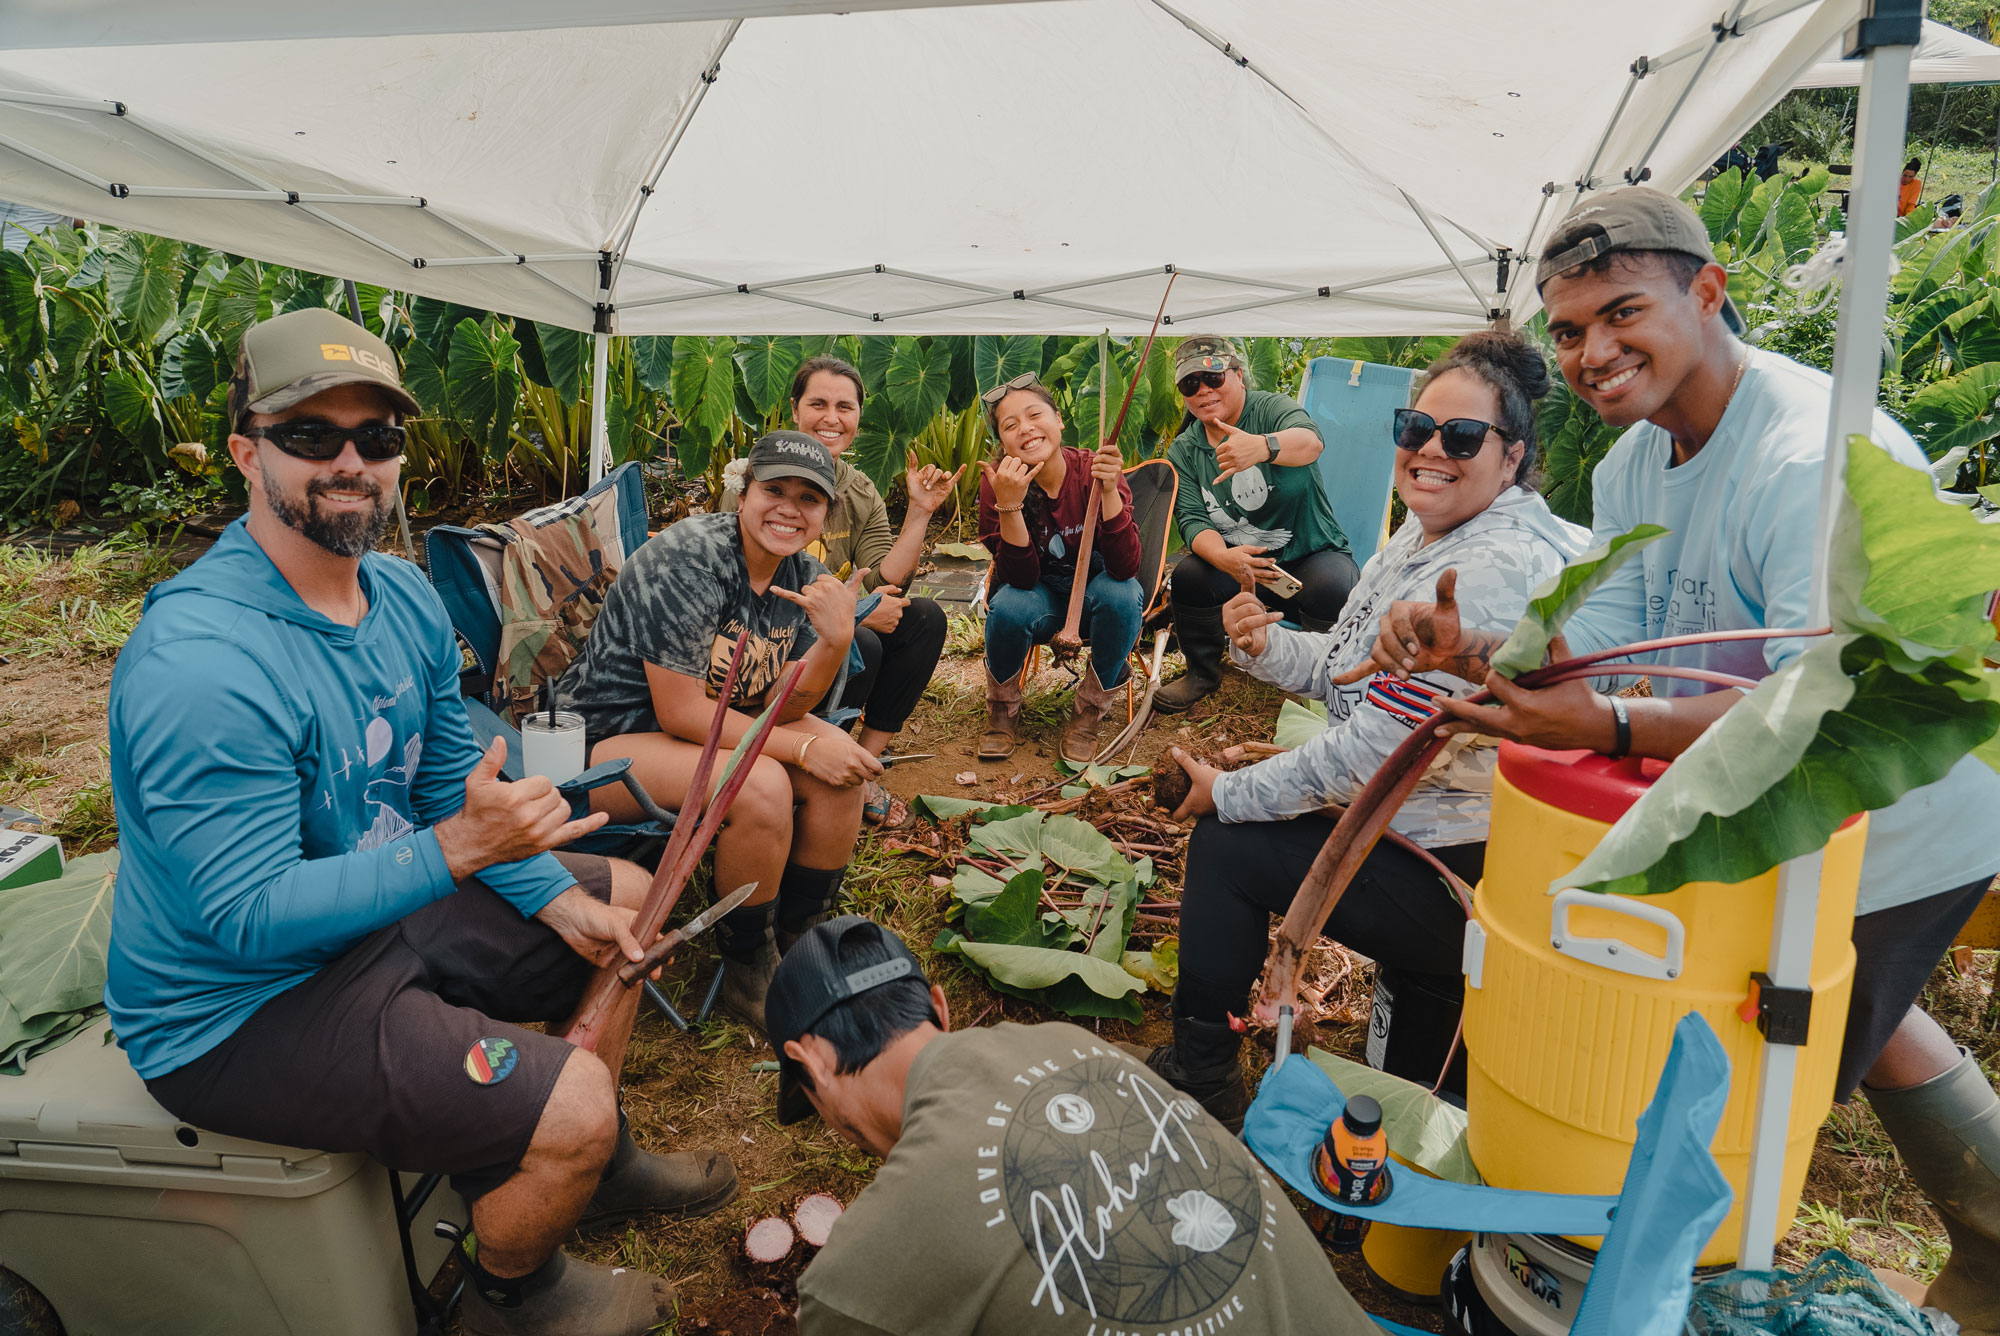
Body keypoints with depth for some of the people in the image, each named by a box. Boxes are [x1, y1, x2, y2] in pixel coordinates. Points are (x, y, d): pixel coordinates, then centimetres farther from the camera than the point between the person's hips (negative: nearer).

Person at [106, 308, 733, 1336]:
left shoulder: (403, 595, -1)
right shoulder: (197, 661, -29)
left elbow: (454, 783, 7)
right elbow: (244, 917, -30)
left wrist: (557, 898, -3)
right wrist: (453, 850, -38)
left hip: (382, 917, 9)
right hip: (240, 1006, -9)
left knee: (624, 896, 15)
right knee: (570, 1101, -21)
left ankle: (593, 1165, 33)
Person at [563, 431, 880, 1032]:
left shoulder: (806, 579, -2)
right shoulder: (686, 558, -24)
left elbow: (782, 706, -6)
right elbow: (681, 713, -25)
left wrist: (835, 641, -24)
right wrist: (803, 748, -25)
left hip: (717, 727, 8)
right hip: (608, 739, -7)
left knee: (843, 770, -12)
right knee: (760, 786, -31)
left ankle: (794, 946, 6)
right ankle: (749, 976, -7)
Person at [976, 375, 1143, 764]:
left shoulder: (1095, 471, -20)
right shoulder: (998, 482, -17)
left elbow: (1124, 567, -28)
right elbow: (1021, 578, -24)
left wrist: (1109, 489, -40)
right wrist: (1009, 504, -37)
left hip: (1095, 593, 0)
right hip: (1040, 599, 0)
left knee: (1121, 594, -33)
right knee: (1010, 605, -33)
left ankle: (1087, 715, -9)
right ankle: (1003, 711, -1)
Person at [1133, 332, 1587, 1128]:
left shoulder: (1497, 571, -26)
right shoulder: (1428, 533, 6)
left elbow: (1375, 750, -27)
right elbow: (1353, 669, 14)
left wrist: (1228, 793, -15)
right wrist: (1267, 645, -7)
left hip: (1473, 877, -10)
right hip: (1427, 821, 10)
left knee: (1228, 847, -6)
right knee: (1244, 815, 18)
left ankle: (1198, 1080, 15)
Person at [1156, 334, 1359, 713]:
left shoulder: (1271, 408, -10)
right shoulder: (1183, 451, 4)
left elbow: (1310, 440, -34)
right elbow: (1192, 520, -8)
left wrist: (1263, 446, -59)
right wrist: (1222, 557, -32)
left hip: (1312, 554, -3)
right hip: (1237, 559, 3)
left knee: (1332, 588, -34)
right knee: (1188, 576, -26)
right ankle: (1202, 672, 1)